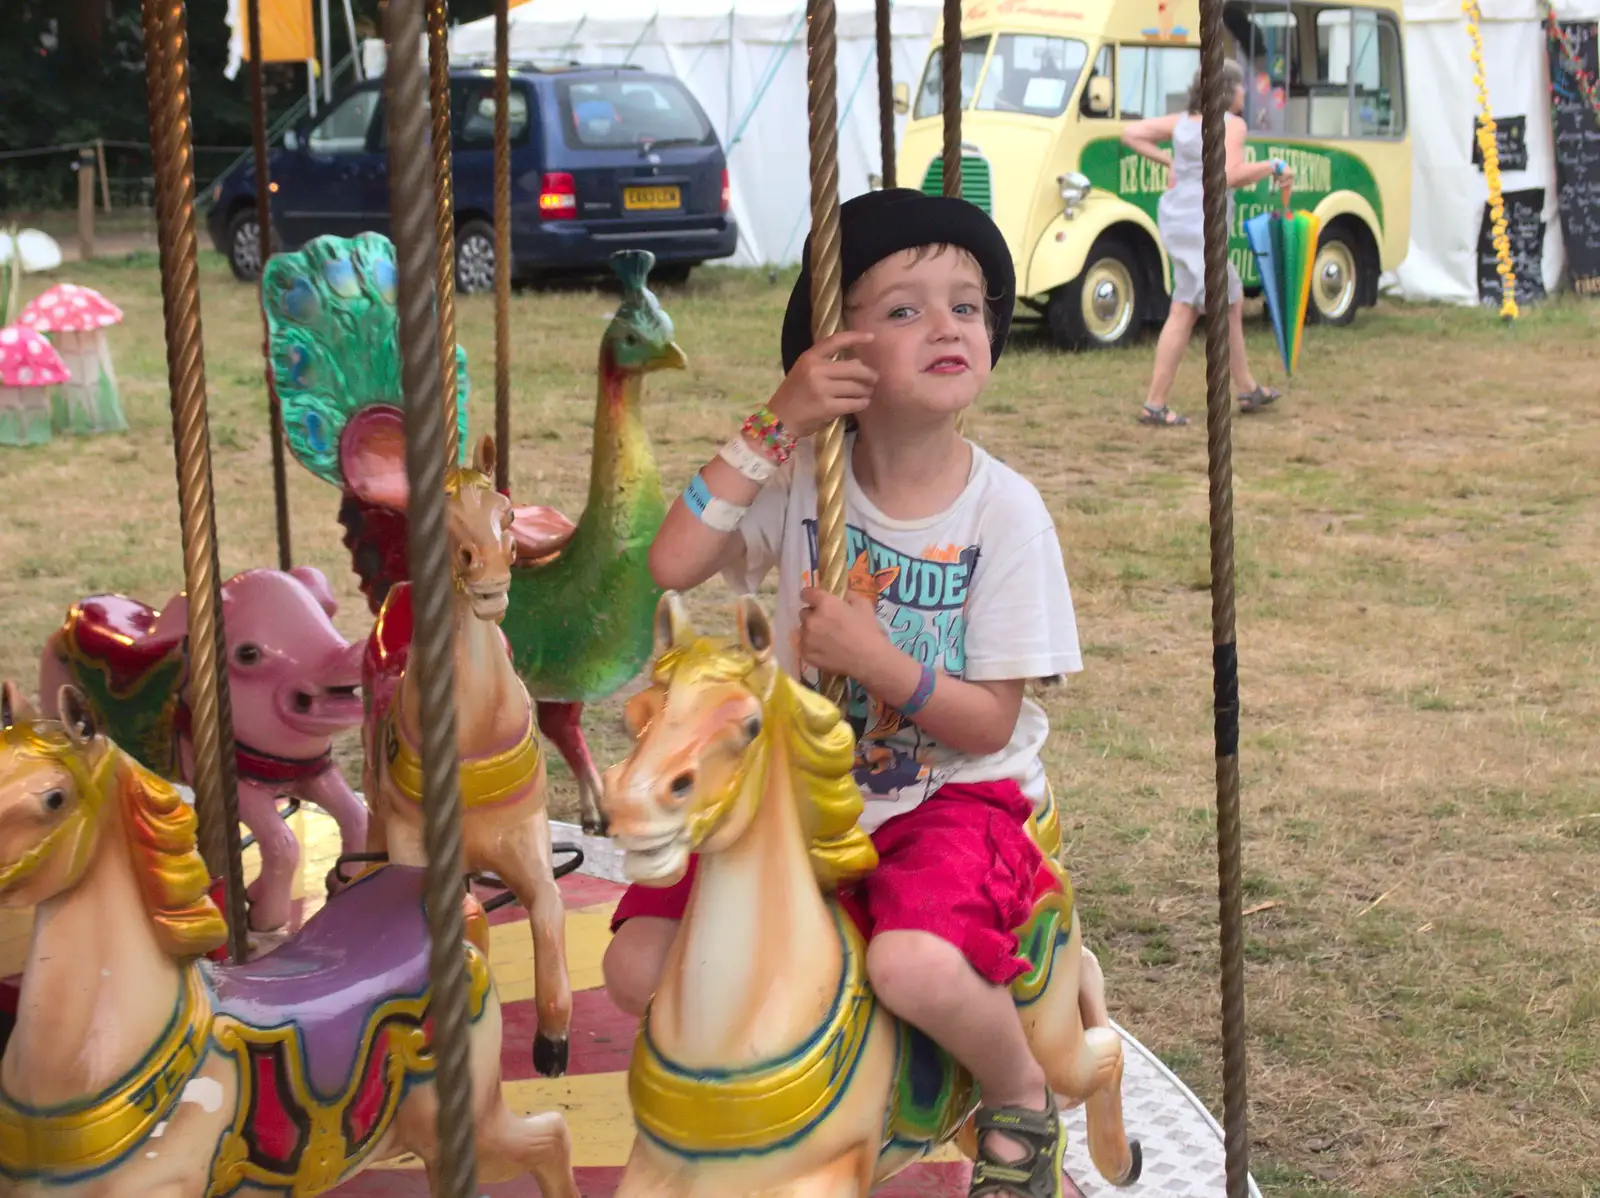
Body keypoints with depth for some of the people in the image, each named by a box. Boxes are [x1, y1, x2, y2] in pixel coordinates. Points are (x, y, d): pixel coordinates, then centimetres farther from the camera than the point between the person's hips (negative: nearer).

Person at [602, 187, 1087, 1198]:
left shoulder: (1005, 511, -11)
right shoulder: (802, 474, -4)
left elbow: (990, 724, -11)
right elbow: (674, 564, -18)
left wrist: (880, 660, -28)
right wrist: (774, 426, -21)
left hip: (955, 793, -3)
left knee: (915, 965, -35)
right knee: (641, 965, -11)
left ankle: (1023, 1097, -1)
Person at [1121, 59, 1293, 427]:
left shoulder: (1182, 121, 11)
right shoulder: (1231, 125, -10)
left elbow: (1131, 134, 10)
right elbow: (1232, 176, -22)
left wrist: (1168, 161, 15)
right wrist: (1273, 167, -9)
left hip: (1175, 220, 9)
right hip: (1202, 227, -9)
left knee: (1231, 302, 19)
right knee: (1184, 313, -5)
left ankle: (1248, 390, 29)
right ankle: (1154, 405, -6)